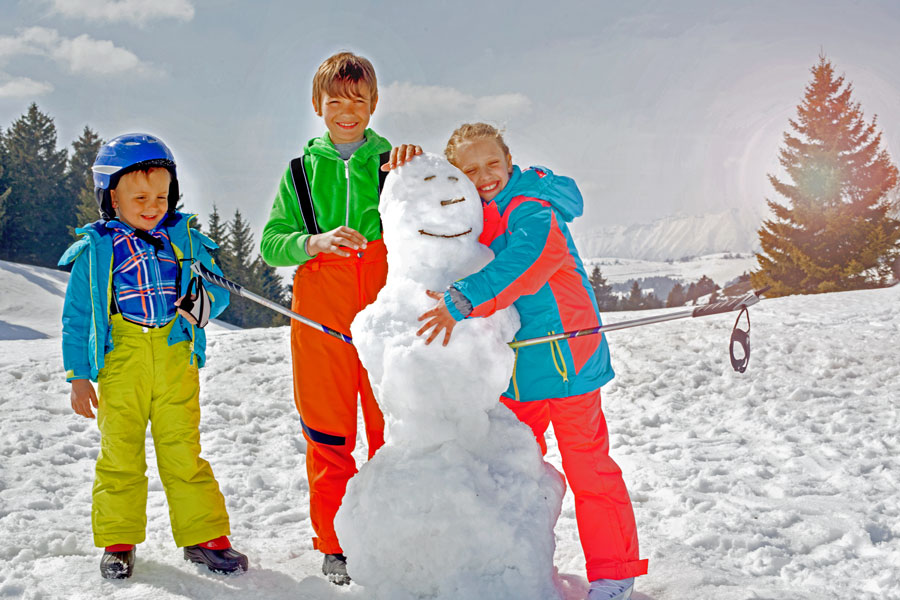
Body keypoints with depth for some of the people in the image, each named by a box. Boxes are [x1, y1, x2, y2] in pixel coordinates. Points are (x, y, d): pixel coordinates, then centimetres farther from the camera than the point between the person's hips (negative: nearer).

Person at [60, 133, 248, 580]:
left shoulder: (185, 239, 8)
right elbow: (76, 318, 9)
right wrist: (77, 376, 5)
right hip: (120, 367, 0)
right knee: (120, 454, 6)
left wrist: (205, 302, -9)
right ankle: (118, 541, 21)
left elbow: (216, 289, 16)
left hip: (176, 362, 1)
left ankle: (203, 535, 13)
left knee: (184, 452, 2)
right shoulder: (94, 251, 5)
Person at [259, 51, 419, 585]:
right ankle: (335, 545, 18)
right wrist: (314, 242, -15)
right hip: (322, 318, 1)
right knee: (330, 436, 4)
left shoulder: (392, 161, 9)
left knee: (393, 429, 2)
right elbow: (271, 244, 5)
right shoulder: (302, 170, 12)